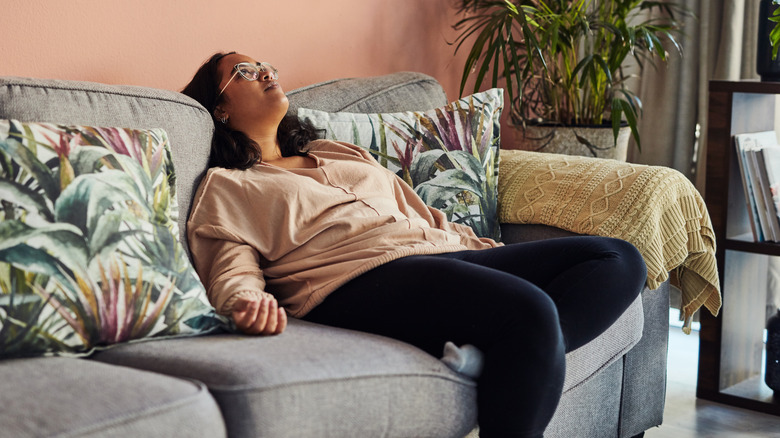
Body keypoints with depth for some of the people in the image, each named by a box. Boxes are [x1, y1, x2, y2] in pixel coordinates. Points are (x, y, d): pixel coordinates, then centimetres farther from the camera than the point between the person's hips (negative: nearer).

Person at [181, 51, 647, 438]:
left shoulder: (337, 153, 36)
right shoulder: (224, 188, 17)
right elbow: (232, 268, 0)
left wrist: (493, 250, 21)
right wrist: (250, 302, -25)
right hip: (361, 277, -8)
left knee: (619, 259, -11)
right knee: (531, 309, -34)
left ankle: (496, 356, -30)